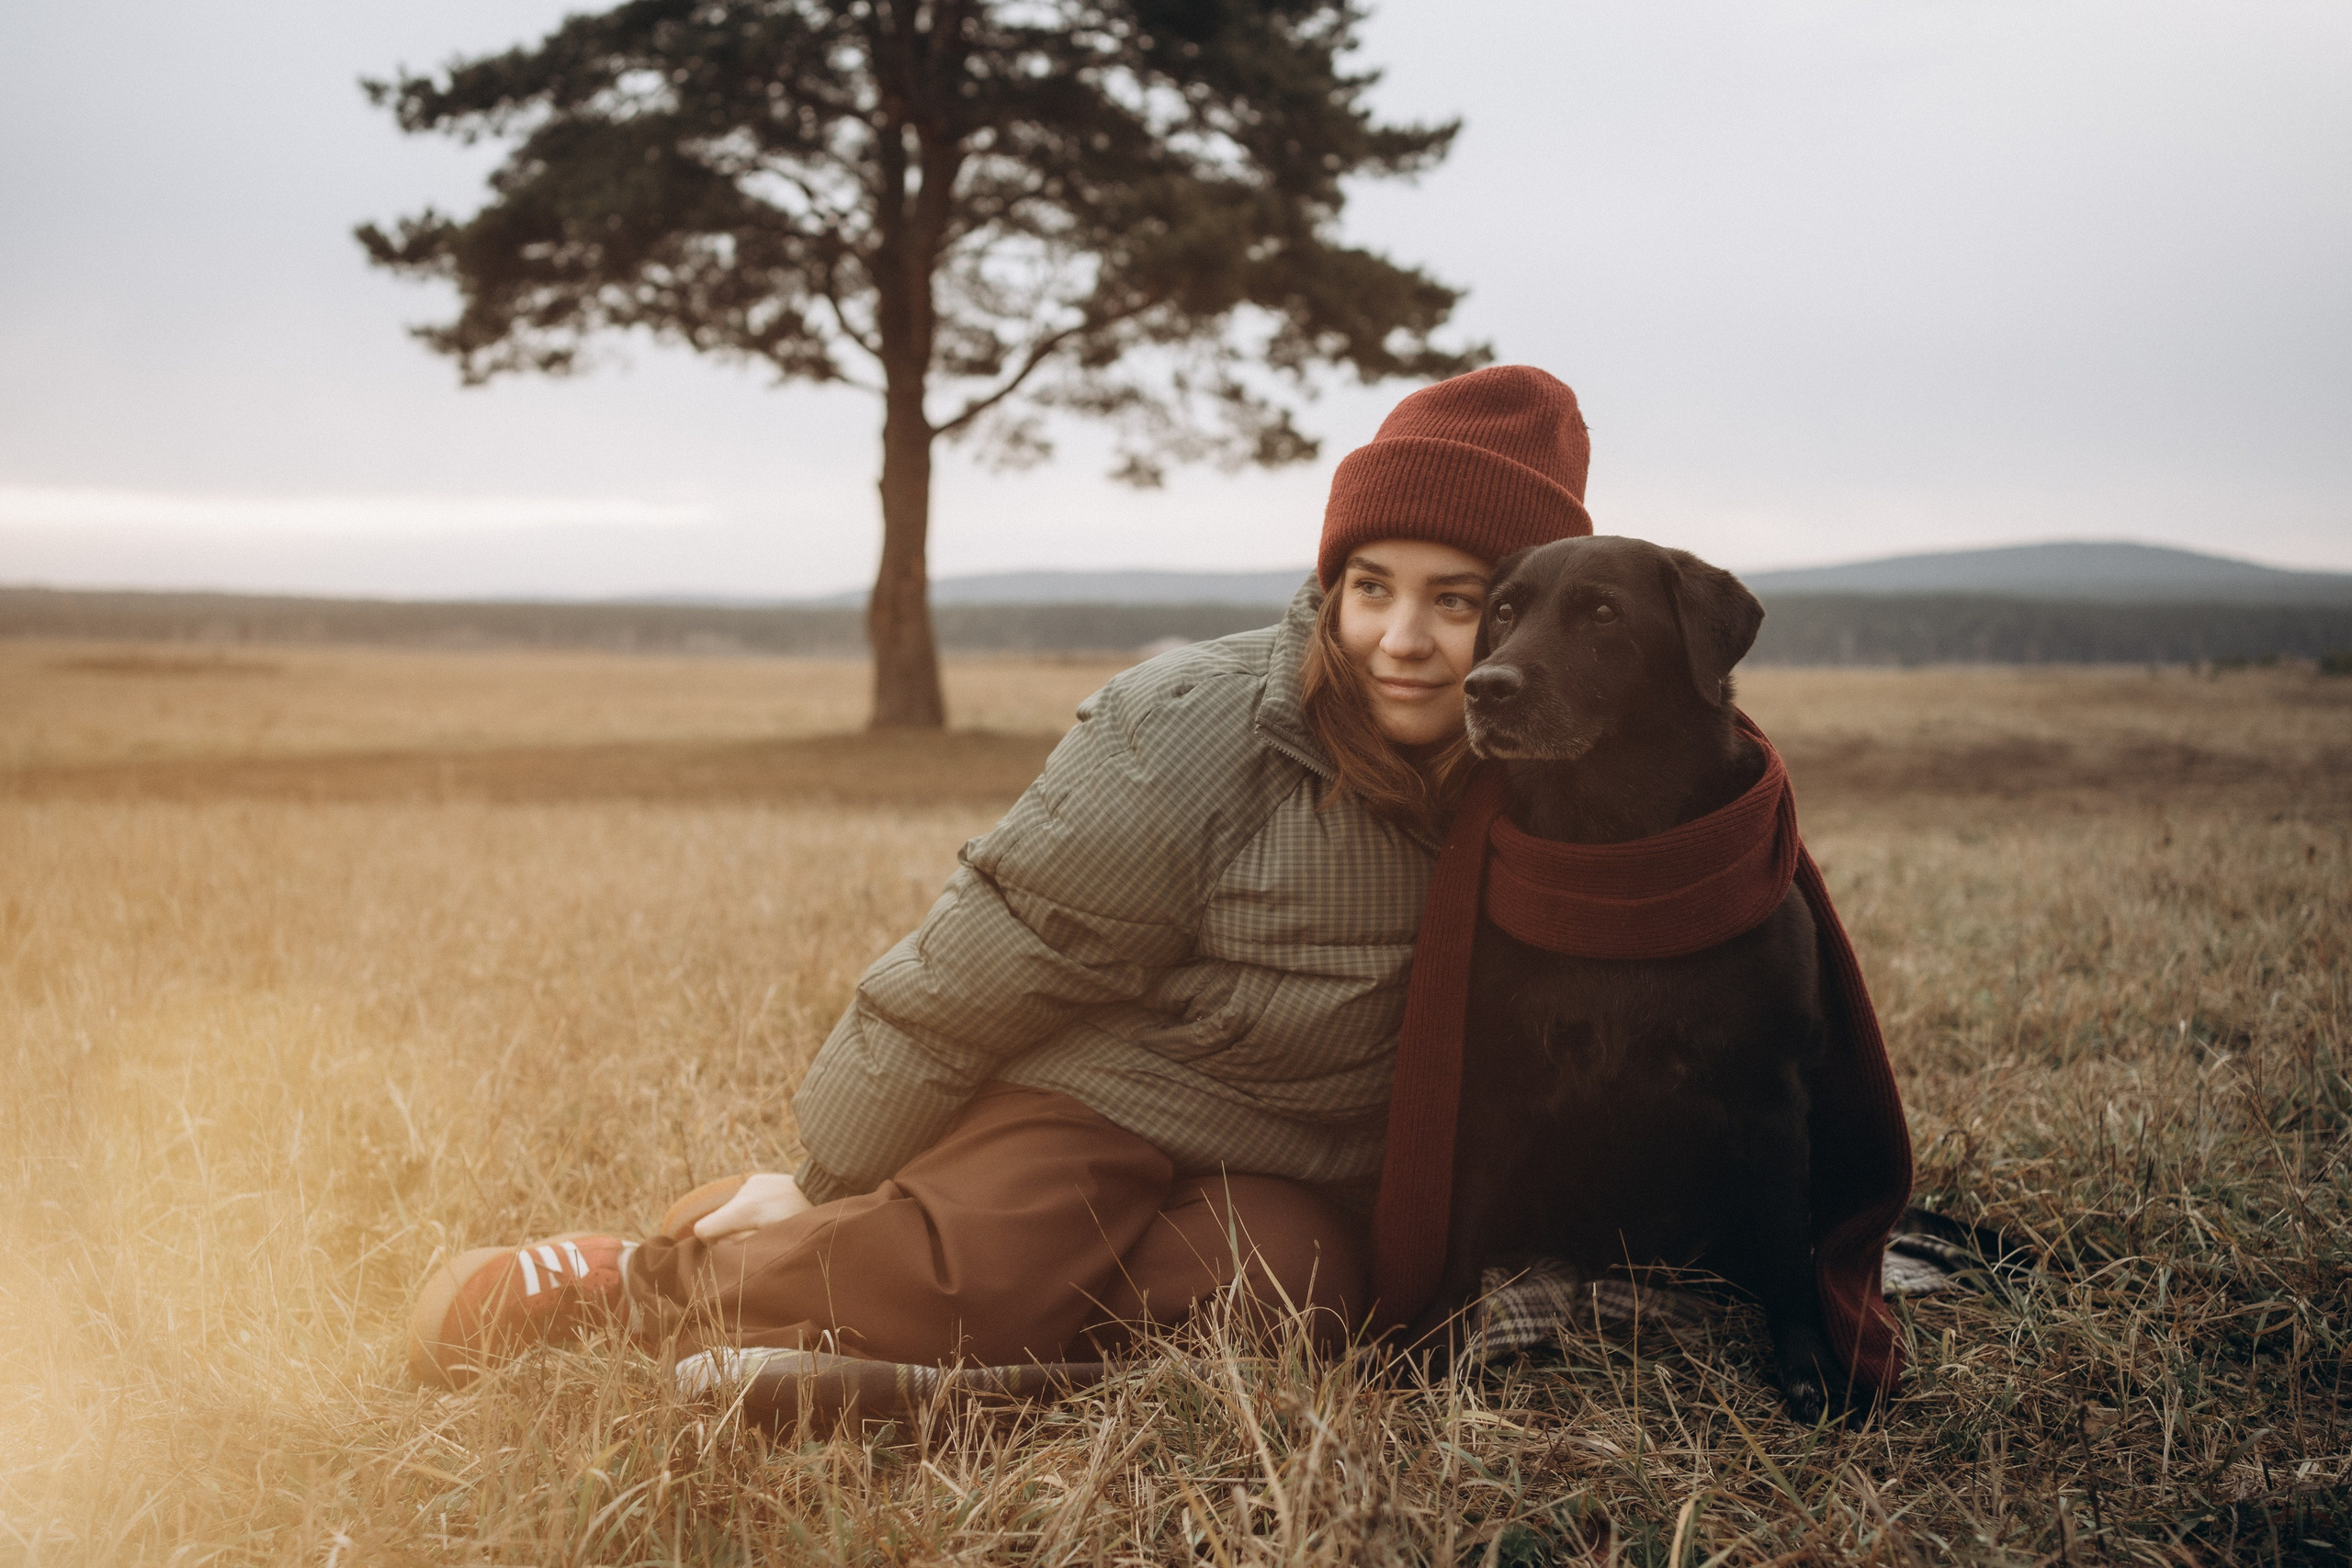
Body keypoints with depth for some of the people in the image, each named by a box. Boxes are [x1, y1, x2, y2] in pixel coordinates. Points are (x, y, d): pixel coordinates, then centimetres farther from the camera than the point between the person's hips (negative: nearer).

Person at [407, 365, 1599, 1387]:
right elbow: (969, 979, -11)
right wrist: (827, 1185, -4)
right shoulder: (1188, 736, -18)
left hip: (1283, 1173, 5)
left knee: (1286, 1286, -30)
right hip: (1096, 1093, -4)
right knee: (982, 1270, -34)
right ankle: (642, 1285, -8)